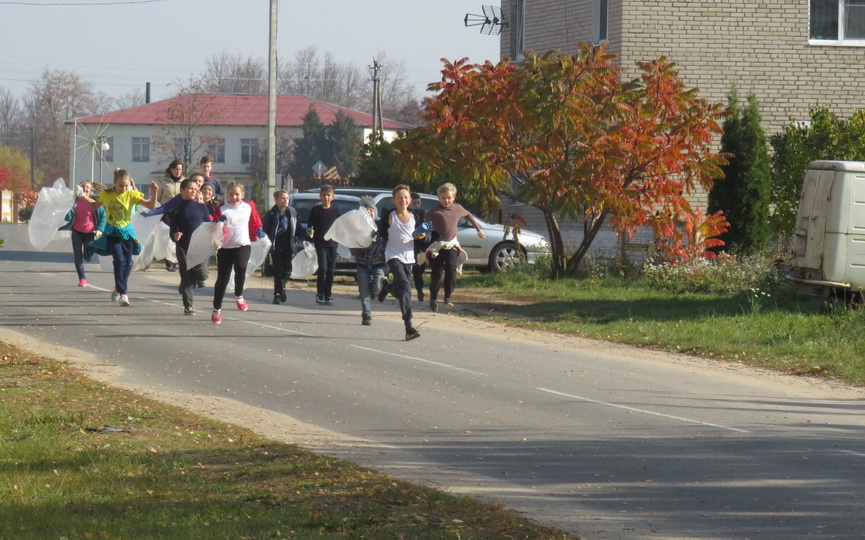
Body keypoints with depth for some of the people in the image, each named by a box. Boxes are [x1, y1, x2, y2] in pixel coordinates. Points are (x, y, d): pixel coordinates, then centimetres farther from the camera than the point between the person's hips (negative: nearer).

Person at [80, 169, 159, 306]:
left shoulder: (131, 195, -5)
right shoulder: (107, 195, -2)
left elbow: (151, 206, -10)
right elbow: (95, 205, 18)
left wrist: (154, 192, -24)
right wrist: (84, 197, 4)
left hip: (127, 232, 1)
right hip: (112, 232, -1)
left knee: (128, 263, 3)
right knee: (120, 260, -16)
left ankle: (119, 289, 27)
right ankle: (123, 293, -13)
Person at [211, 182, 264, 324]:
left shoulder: (248, 208, 7)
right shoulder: (222, 210, -4)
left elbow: (255, 220, 25)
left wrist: (259, 230, 11)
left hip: (243, 246, 1)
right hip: (225, 248, -1)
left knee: (241, 268, -26)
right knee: (222, 279, 2)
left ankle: (238, 295, 3)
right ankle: (217, 308, 19)